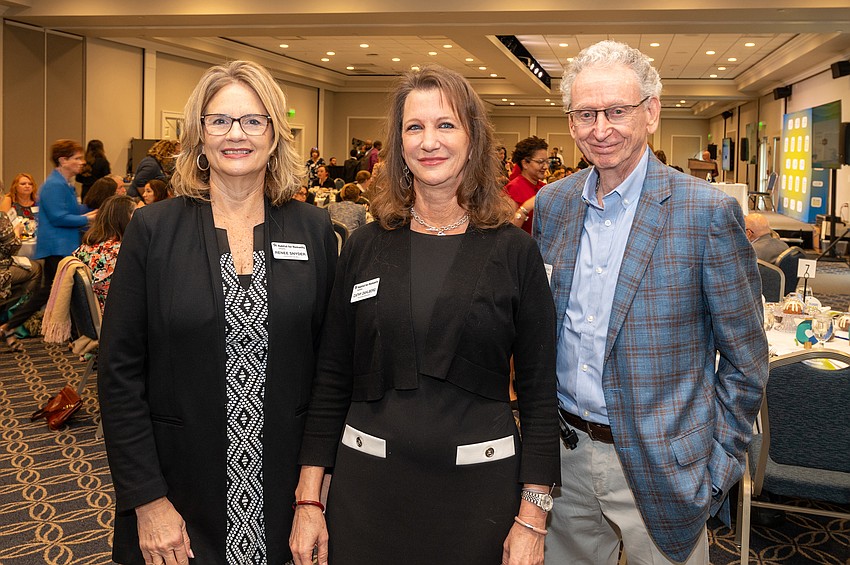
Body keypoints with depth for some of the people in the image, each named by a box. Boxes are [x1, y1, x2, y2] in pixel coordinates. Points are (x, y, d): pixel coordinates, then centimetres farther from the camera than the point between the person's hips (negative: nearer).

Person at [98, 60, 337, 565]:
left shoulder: (314, 230, -1)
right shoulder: (153, 229, -5)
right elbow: (120, 374, -5)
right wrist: (147, 501, -9)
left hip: (285, 492, 1)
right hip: (182, 491, -1)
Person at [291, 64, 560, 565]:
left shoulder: (515, 252, -4)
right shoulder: (365, 247, 1)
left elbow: (539, 393, -3)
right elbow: (331, 382, 4)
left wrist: (532, 519, -6)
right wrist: (309, 499, 1)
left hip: (479, 487, -1)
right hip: (368, 485, 2)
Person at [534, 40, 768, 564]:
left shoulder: (709, 213, -13)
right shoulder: (552, 203, 2)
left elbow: (745, 359, -7)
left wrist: (719, 466, -7)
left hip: (659, 469, -4)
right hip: (565, 454, 5)